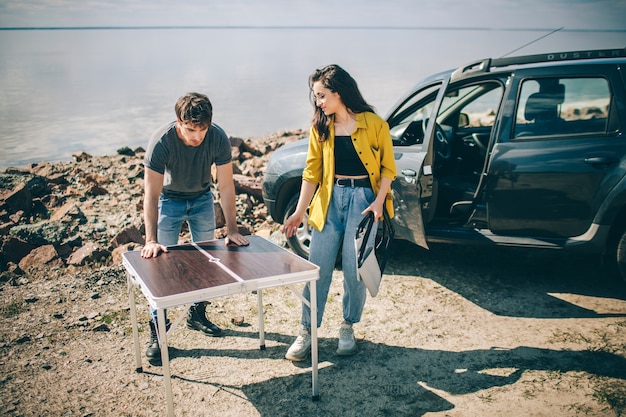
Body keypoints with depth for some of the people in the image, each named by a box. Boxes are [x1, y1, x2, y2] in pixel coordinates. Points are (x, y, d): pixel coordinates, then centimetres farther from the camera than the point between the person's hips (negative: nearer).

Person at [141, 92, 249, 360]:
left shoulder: (218, 138, -28)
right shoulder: (161, 142, -33)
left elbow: (226, 185, -22)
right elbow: (151, 195, -33)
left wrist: (232, 230, -24)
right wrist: (151, 241, -39)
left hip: (202, 198, 3)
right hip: (169, 199, -2)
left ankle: (197, 315, 28)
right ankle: (157, 330, 2)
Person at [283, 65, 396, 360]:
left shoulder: (374, 124, -5)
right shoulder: (320, 128, 6)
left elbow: (388, 168, 1)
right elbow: (312, 172, 7)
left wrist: (379, 201, -12)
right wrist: (299, 212, 3)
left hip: (363, 198, -3)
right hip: (330, 199, 3)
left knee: (354, 270, 0)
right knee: (317, 268, 1)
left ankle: (347, 329, 21)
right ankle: (306, 332, 13)